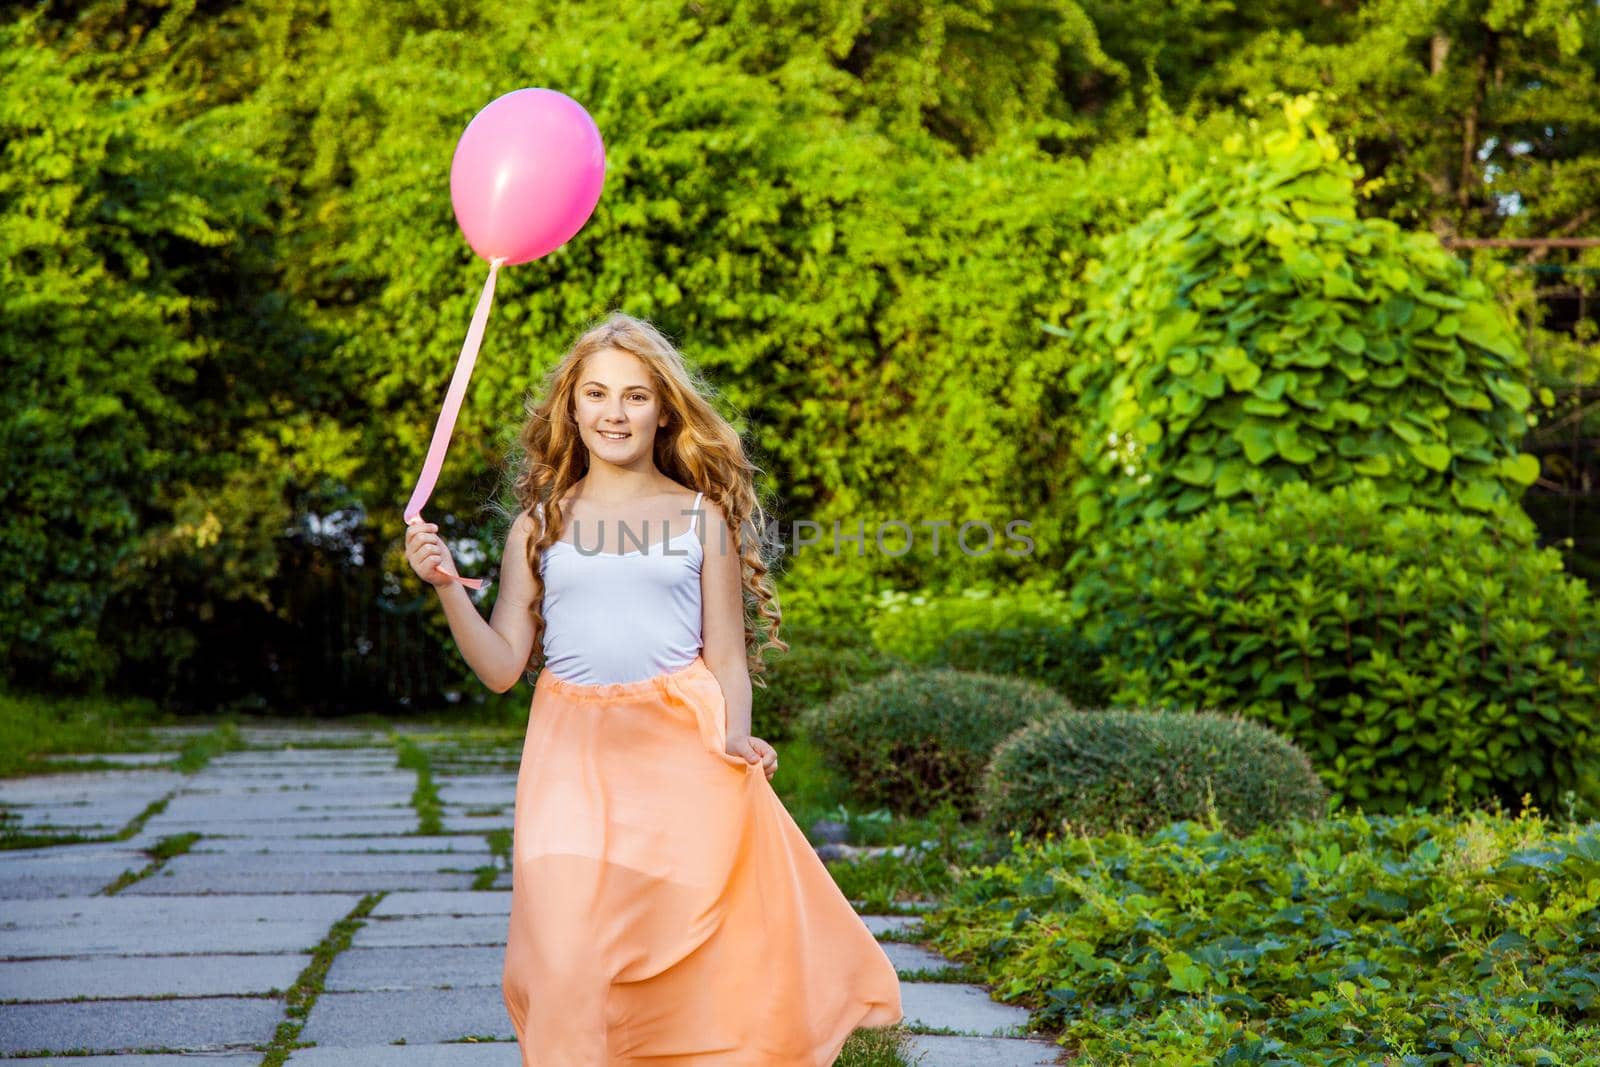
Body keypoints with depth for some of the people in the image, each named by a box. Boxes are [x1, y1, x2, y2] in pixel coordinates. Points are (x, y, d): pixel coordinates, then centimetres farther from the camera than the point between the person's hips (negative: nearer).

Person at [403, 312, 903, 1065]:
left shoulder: (702, 516, 6)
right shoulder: (541, 524, 9)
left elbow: (727, 655, 7)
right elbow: (501, 667, 5)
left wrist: (735, 734, -12)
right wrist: (448, 587, -9)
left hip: (680, 748, 0)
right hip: (573, 751, 1)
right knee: (566, 960, -15)